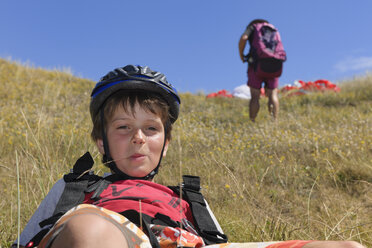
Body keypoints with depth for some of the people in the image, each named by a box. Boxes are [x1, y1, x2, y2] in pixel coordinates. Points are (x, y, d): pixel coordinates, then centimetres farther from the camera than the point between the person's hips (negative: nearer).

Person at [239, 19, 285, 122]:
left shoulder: (253, 27, 18)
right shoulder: (275, 32, 30)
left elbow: (243, 38, -5)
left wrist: (241, 55, 9)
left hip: (257, 65, -3)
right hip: (275, 66, 3)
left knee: (255, 97, 2)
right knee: (273, 95, 11)